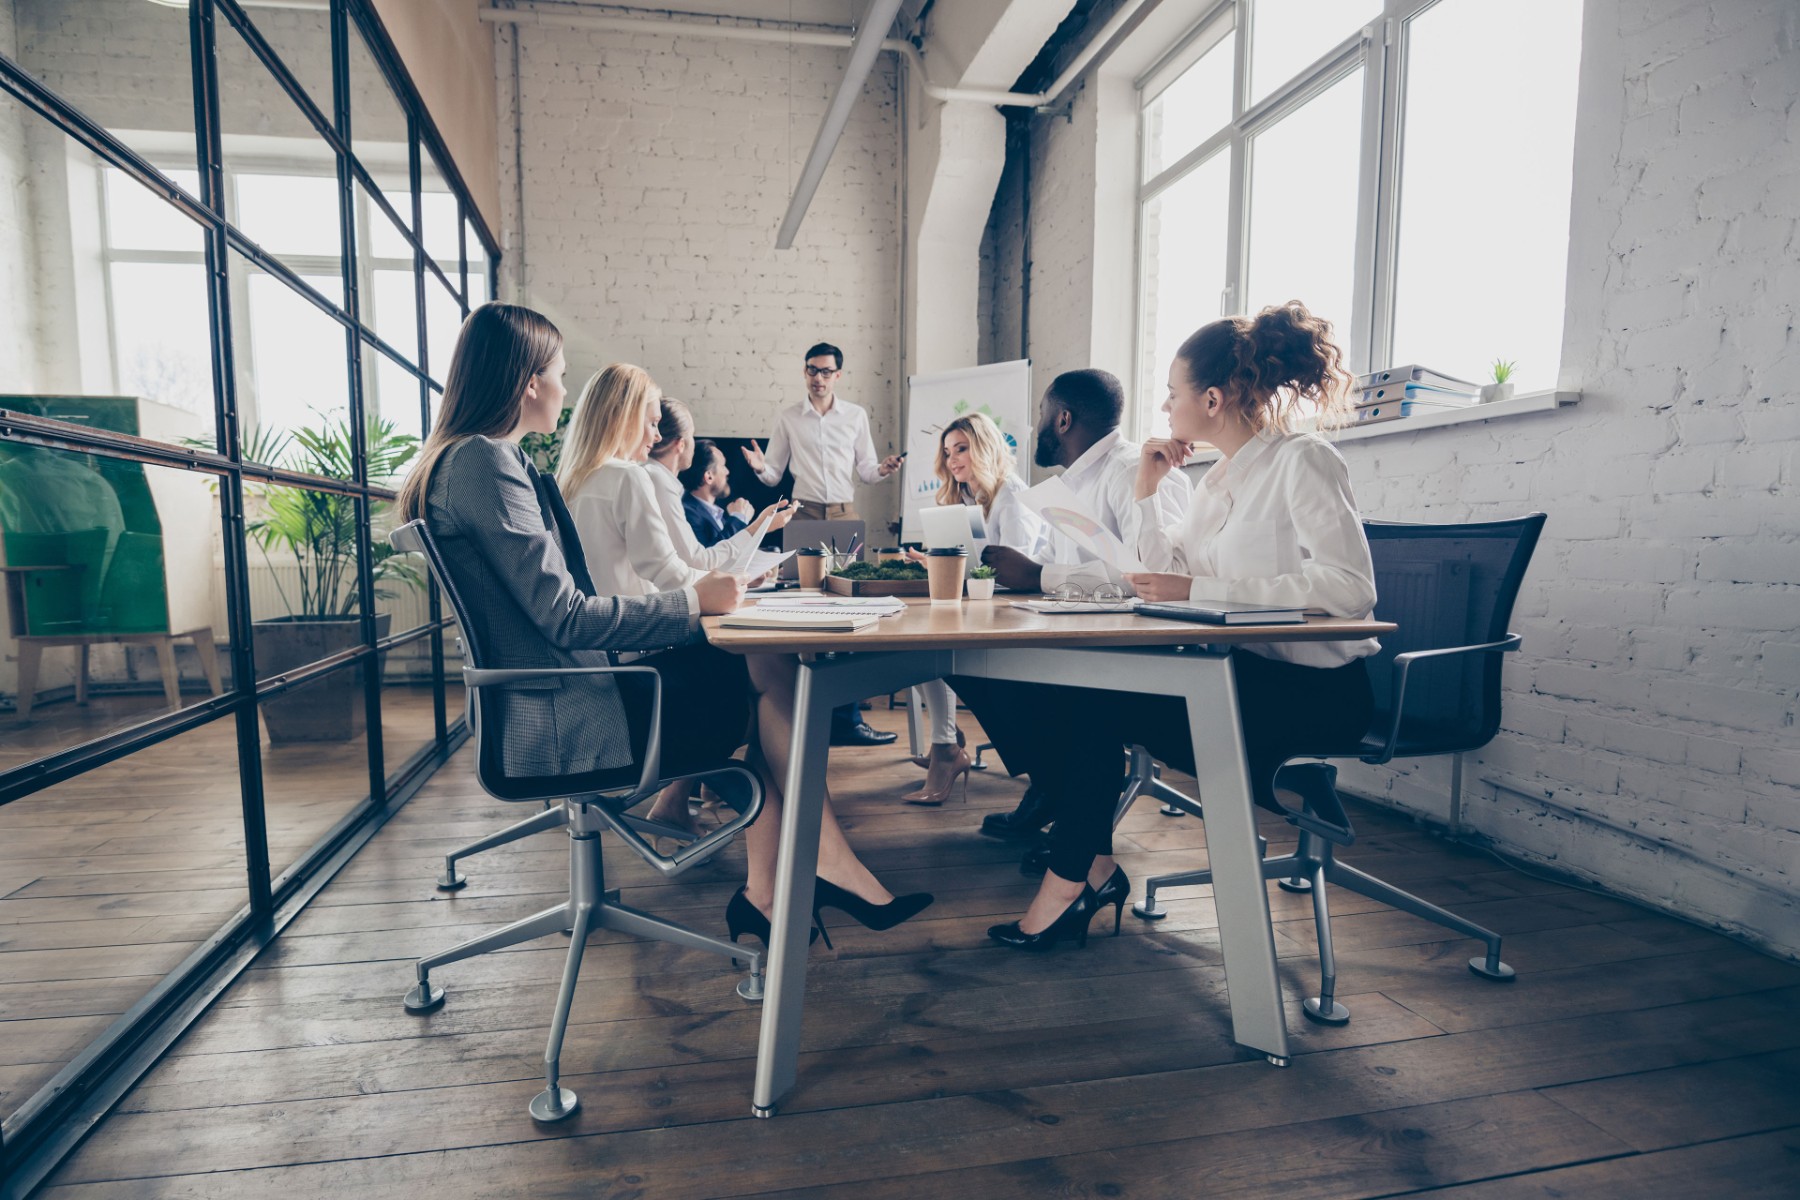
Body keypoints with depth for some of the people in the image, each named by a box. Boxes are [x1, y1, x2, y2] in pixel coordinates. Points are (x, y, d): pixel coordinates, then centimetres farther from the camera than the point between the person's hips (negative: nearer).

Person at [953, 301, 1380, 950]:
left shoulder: (1303, 460, -10)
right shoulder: (1222, 477, 16)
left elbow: (1351, 587, -23)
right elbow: (1167, 573, 13)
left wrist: (1201, 591, -25)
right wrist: (1145, 493, 6)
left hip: (1314, 688, -8)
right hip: (1244, 670, 8)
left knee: (1094, 699, -21)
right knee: (1061, 686, -9)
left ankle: (1071, 877, -4)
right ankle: (1094, 865, 0)